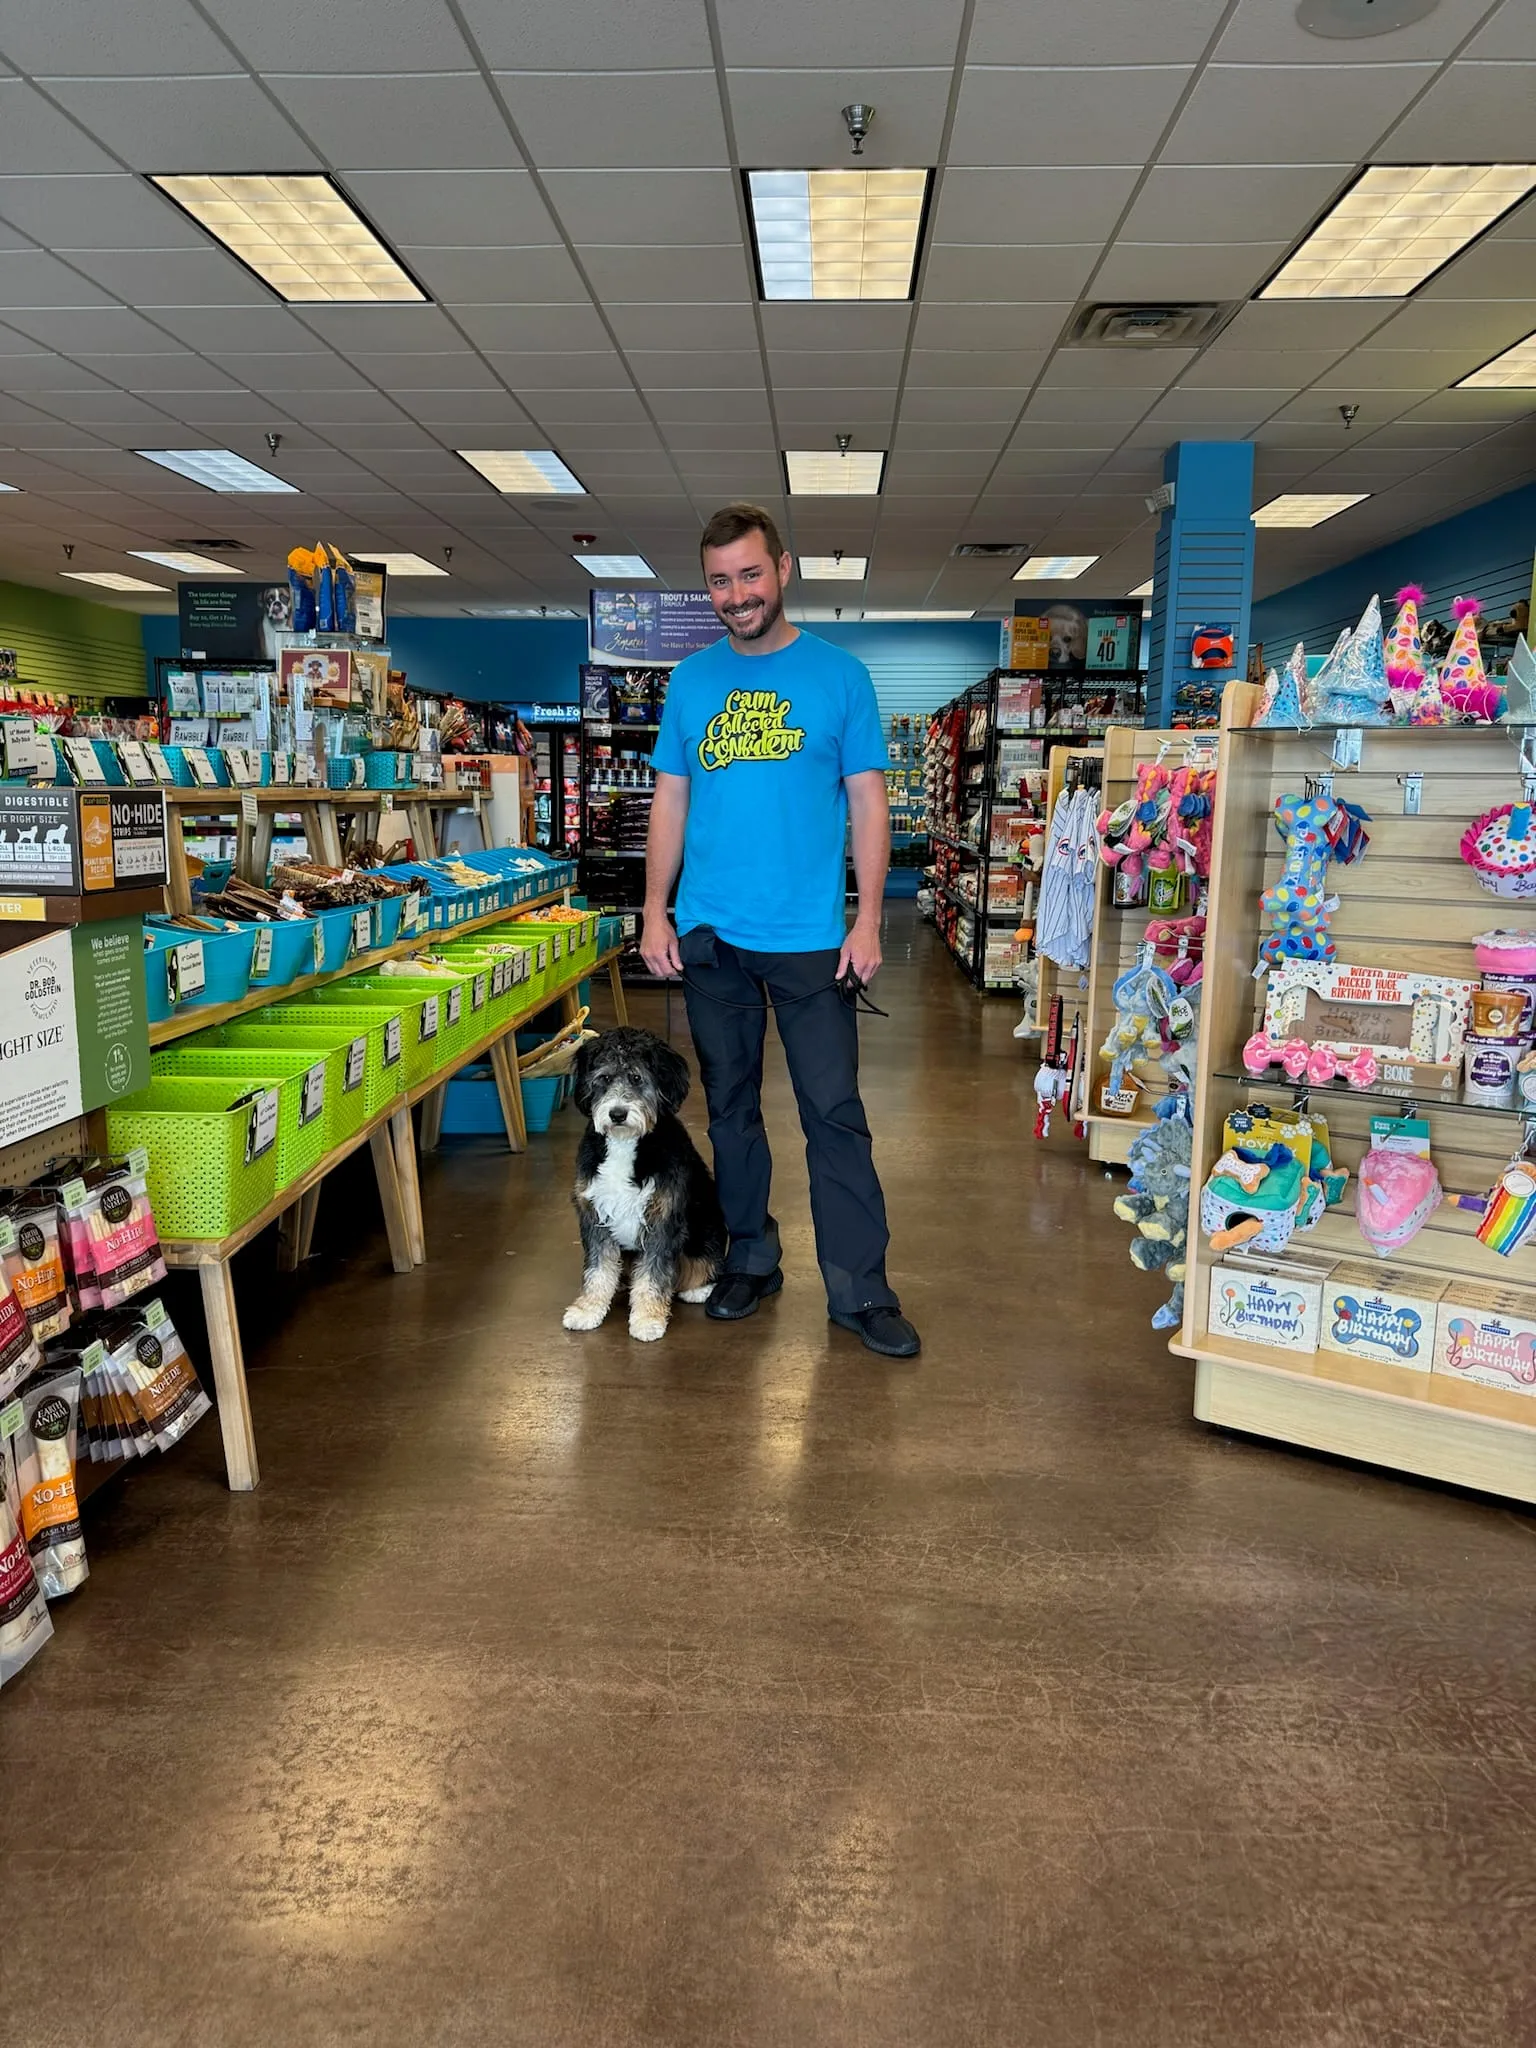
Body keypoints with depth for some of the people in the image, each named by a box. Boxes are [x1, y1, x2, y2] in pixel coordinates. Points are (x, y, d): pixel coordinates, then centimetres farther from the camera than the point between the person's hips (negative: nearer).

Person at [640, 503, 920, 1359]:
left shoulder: (840, 675, 2)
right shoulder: (691, 680, 8)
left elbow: (869, 803, 0)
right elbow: (670, 802, 11)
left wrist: (869, 918, -8)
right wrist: (655, 912, 3)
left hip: (811, 936, -3)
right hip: (709, 935, 3)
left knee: (836, 1112, -1)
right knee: (731, 1105, 12)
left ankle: (861, 1289, 9)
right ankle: (751, 1258, 27)